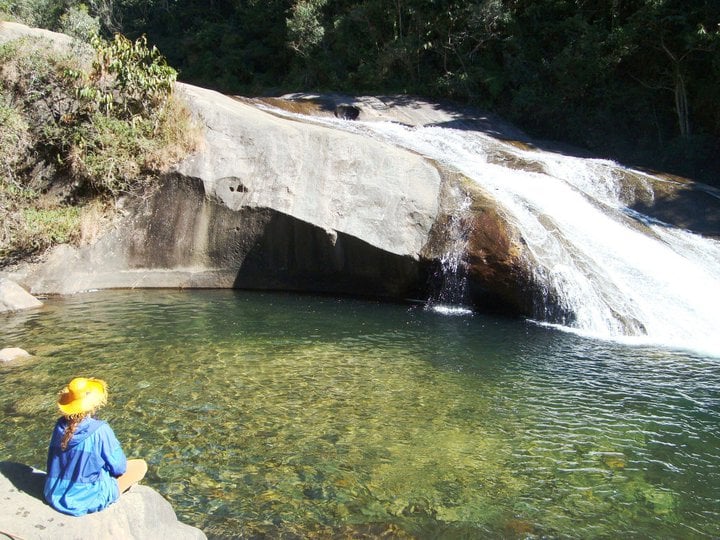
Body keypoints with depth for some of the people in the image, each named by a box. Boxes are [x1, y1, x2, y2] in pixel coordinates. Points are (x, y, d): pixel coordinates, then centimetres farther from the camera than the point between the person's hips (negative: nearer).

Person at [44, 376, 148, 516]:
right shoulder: (100, 430, -24)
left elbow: (52, 460, 8)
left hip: (54, 497, 6)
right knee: (141, 465, 8)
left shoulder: (60, 425, -8)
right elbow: (118, 467, -13)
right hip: (86, 500, -6)